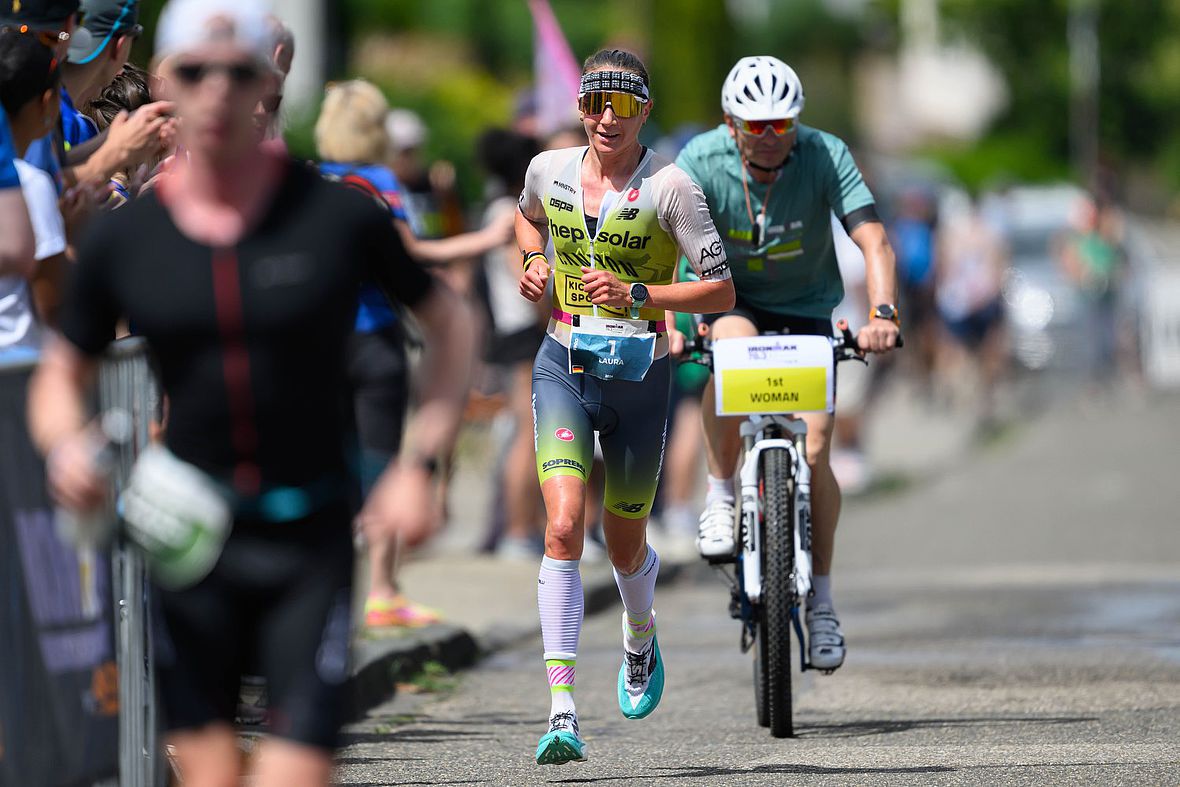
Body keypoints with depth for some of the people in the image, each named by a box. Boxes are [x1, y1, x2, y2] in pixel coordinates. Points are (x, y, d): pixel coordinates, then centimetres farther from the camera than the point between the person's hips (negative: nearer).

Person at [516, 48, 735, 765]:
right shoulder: (549, 170, 0)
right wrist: (533, 261, 6)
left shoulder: (669, 187, -11)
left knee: (625, 545, 13)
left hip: (638, 378, -1)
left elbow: (722, 291, -11)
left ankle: (641, 638, 51)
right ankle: (562, 712, -22)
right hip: (563, 370, 1)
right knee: (564, 526, -19)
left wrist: (637, 295, -23)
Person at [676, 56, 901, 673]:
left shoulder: (825, 156, -21)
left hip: (806, 307, 0)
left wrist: (883, 313, -45)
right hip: (733, 299, 0)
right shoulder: (703, 161, -20)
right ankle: (720, 500, -19)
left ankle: (821, 601, 3)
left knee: (814, 453, -12)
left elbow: (873, 240, -28)